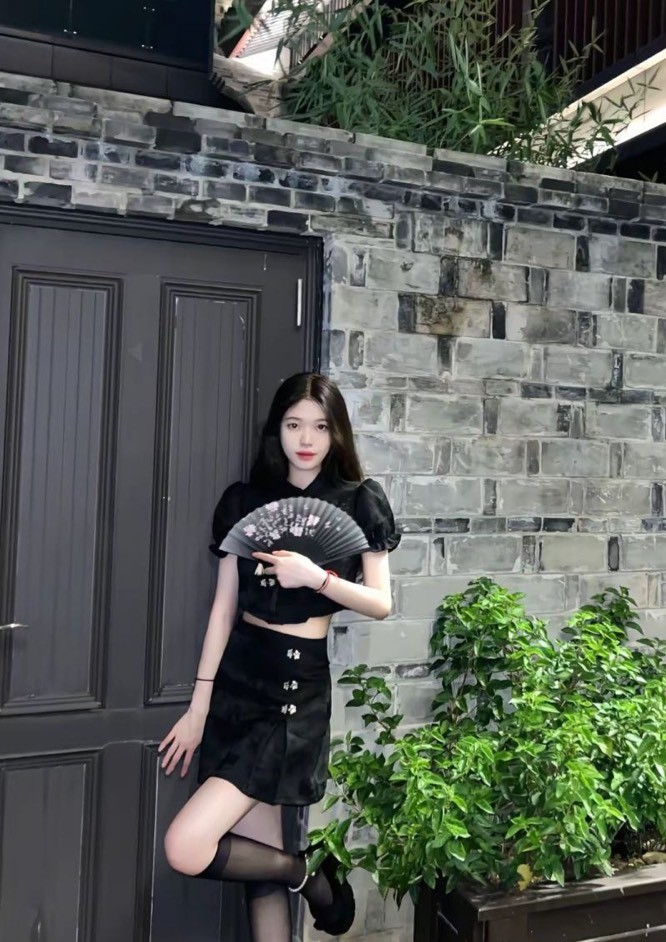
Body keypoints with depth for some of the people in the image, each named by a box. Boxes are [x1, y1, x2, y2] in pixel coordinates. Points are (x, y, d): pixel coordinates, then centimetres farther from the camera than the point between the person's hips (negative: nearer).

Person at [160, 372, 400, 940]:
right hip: (237, 678, 4)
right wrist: (199, 704, 3)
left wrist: (316, 577, -16)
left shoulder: (361, 502, -1)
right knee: (259, 856, 9)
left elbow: (380, 604, 0)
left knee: (186, 849, -13)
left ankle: (304, 873, 13)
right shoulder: (245, 501, 6)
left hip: (299, 684, -4)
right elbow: (224, 606, 6)